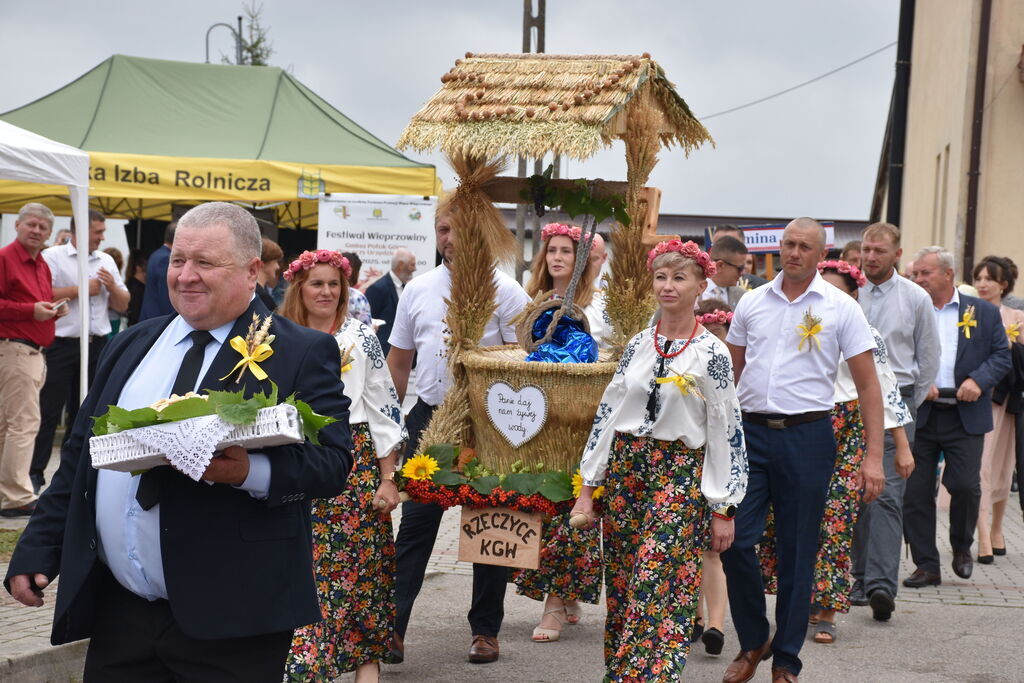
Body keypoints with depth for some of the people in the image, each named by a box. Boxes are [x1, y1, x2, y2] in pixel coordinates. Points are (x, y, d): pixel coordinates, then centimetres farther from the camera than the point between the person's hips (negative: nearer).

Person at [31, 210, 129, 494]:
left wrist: (113, 287, -4)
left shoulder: (106, 261, 13)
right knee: (49, 410, -2)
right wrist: (81, 290, -12)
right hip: (61, 344, -5)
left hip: (97, 345, 5)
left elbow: (122, 305, 16)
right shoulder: (53, 257, -3)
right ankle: (35, 471, 3)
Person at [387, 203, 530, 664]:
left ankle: (485, 630, 17)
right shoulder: (418, 290, 7)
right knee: (416, 522, 0)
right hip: (429, 418, 3)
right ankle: (392, 625, 1)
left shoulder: (503, 289, -4)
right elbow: (398, 362, 14)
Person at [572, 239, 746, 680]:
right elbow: (607, 413, 9)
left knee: (656, 589, -12)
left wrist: (722, 508, -7)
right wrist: (588, 488, 6)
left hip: (681, 475, -5)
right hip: (625, 467, 5)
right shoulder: (638, 346, 8)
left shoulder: (711, 353, -4)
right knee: (620, 586, 7)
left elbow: (725, 432, -5)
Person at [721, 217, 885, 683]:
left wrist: (873, 456, -7)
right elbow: (730, 372, 17)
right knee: (735, 539, -5)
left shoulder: (841, 308, 0)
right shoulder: (752, 303, 9)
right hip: (751, 433, 2)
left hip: (807, 436, -2)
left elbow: (867, 385, 0)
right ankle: (752, 641, 17)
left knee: (797, 552, 4)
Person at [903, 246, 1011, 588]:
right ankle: (926, 566, 10)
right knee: (915, 492, 0)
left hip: (965, 416, -1)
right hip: (919, 415, 1)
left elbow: (1001, 355, 4)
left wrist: (978, 380, -13)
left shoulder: (983, 312, 7)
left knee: (965, 485, -8)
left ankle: (962, 547, 21)